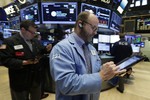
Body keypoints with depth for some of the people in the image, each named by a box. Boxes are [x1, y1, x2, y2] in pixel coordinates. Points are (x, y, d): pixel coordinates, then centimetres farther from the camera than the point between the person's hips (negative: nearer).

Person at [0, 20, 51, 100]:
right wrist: (23, 62, -28)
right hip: (20, 82, -5)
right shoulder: (10, 41, -13)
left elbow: (40, 53, 13)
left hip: (36, 79, 6)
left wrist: (46, 49, -9)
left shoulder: (35, 41, 6)